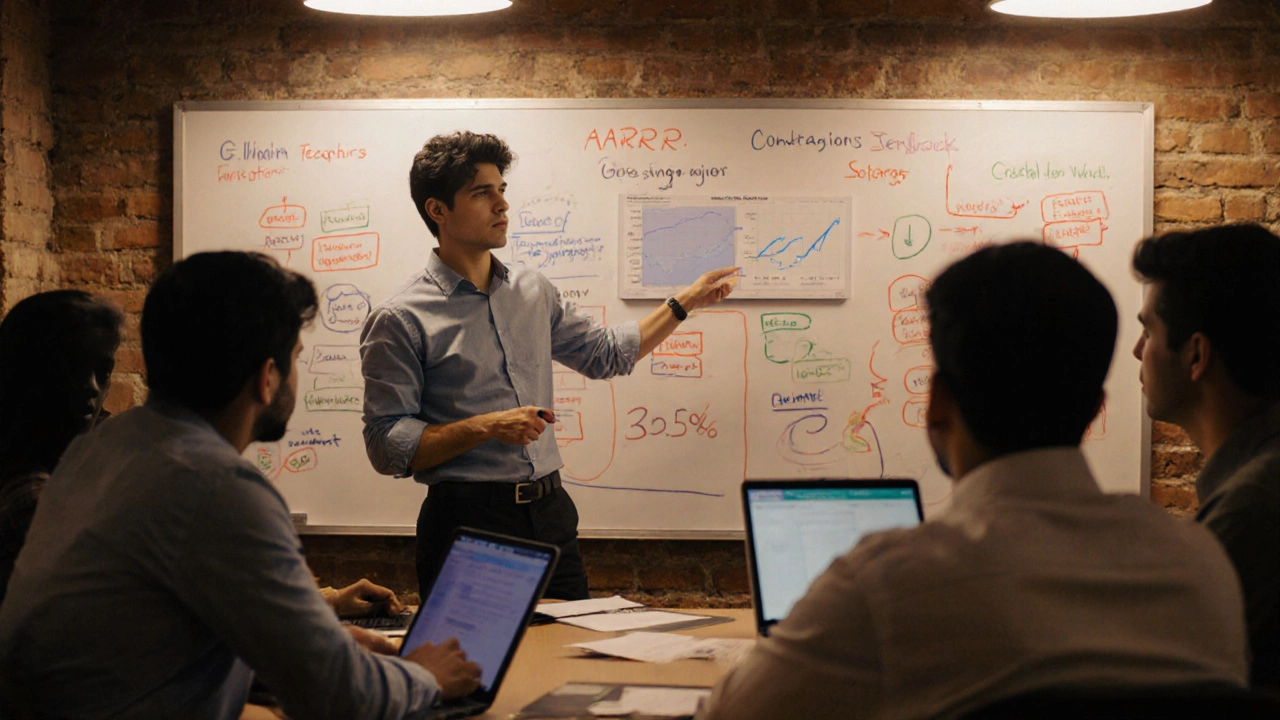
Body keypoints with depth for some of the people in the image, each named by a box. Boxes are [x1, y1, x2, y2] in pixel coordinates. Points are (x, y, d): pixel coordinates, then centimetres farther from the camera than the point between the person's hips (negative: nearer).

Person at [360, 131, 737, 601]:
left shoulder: (533, 293, 12)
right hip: (467, 518, -5)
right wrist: (486, 427, -19)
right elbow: (387, 446, -11)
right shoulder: (400, 320, -7)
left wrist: (685, 303, 24)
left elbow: (604, 354, 27)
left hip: (550, 512, 6)